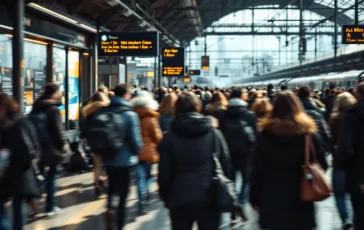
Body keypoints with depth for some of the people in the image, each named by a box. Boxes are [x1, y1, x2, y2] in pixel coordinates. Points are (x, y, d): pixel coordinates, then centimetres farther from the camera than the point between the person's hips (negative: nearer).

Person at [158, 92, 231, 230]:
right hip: (209, 199, 1)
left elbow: (164, 174, -2)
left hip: (179, 200, 0)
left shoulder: (169, 138, -2)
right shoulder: (214, 134, 1)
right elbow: (226, 166, 2)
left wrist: (166, 198, 13)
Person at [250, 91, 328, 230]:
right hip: (301, 201, 0)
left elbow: (257, 170, -4)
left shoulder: (265, 135, -5)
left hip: (272, 200, 0)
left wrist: (255, 198, 5)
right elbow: (322, 166, -1)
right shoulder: (309, 134, -5)